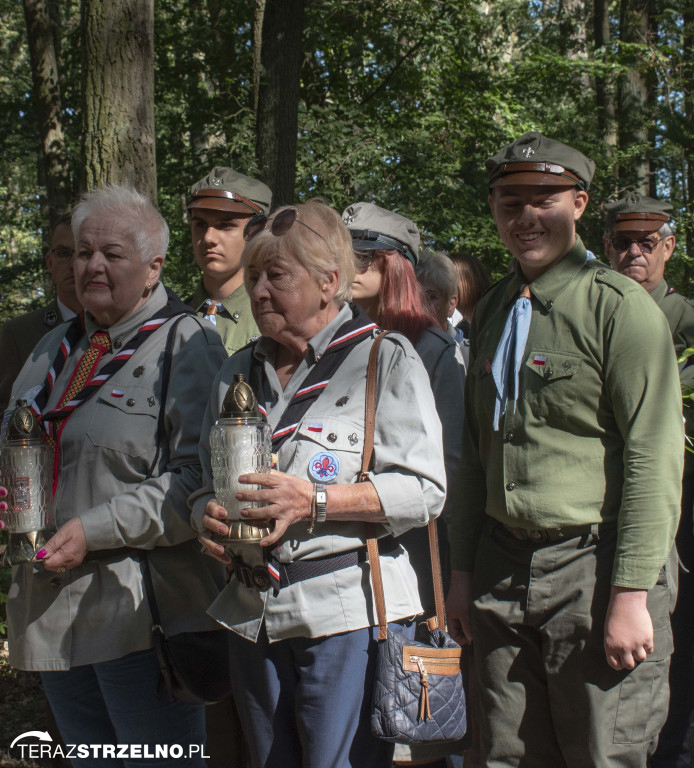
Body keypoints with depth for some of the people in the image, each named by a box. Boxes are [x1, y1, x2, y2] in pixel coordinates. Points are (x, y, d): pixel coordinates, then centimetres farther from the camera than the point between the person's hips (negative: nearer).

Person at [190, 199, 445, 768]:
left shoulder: (386, 359, -2)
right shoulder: (240, 373, 16)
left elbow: (426, 490, -9)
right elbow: (206, 483, 20)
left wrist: (315, 501, -18)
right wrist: (208, 517, -4)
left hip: (349, 614, -6)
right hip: (254, 615, 6)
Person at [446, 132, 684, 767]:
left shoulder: (619, 306, -7)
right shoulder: (491, 313, 13)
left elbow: (654, 459, -13)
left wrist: (632, 595, -17)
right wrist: (463, 572, 13)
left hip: (593, 566, -5)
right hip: (502, 571, 6)